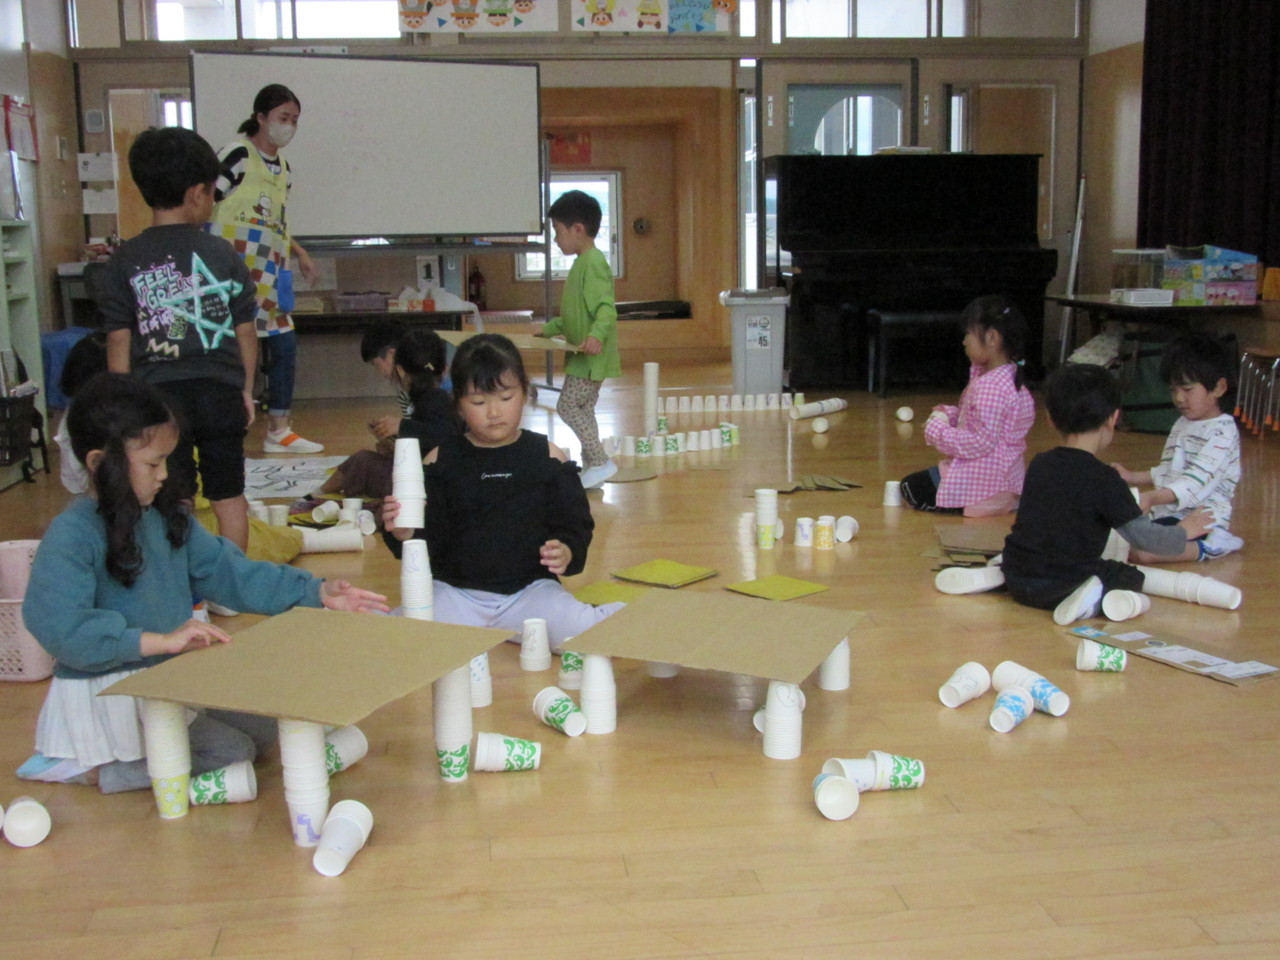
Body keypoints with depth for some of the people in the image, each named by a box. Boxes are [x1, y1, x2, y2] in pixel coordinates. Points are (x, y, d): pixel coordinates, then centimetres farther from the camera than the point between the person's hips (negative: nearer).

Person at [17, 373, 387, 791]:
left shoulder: (166, 516, 4)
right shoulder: (71, 535, -21)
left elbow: (227, 572, 7)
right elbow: (60, 627, -32)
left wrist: (315, 592, 0)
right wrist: (162, 640, -33)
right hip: (109, 695, -8)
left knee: (262, 730, 10)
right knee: (232, 751, -14)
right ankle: (89, 767, -2)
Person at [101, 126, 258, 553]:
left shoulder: (124, 262, -1)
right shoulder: (223, 255, -1)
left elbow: (119, 344, -2)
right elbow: (245, 331, 2)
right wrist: (246, 389, 14)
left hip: (158, 394, 0)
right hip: (221, 392, 1)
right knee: (229, 495, 12)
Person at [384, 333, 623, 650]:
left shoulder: (547, 457, 3)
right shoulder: (441, 461, 3)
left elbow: (576, 523, 4)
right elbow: (431, 537, 0)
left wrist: (567, 552, -18)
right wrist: (405, 533, -22)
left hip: (530, 589, 0)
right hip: (456, 593, 0)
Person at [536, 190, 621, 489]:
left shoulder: (593, 264, -16)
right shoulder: (582, 263, 16)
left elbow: (606, 308, -26)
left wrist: (597, 335, -42)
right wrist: (550, 328, 26)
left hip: (590, 357, -10)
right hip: (583, 358, 10)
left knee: (568, 406, -10)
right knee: (582, 410, 12)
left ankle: (600, 461, -6)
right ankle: (591, 466, 18)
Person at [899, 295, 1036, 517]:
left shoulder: (990, 387, -27)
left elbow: (981, 442, -28)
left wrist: (938, 431, -18)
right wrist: (948, 414, 2)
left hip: (983, 479, -10)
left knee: (910, 488, 1)